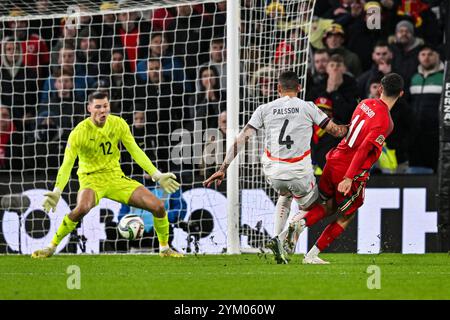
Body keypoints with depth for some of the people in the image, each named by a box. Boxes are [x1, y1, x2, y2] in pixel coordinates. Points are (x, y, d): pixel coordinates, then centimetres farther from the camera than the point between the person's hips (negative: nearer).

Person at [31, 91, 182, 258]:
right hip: (91, 179, -4)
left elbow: (136, 152, 5)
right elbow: (67, 165, -16)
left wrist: (157, 175, 0)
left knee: (158, 206, -8)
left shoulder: (118, 124, -4)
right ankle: (51, 247, -22)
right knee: (82, 208, -39)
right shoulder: (79, 132, -16)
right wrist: (57, 192, -29)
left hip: (116, 177, 4)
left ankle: (165, 248, 17)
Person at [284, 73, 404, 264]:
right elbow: (364, 149, -25)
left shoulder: (365, 104, 3)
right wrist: (349, 178, -27)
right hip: (352, 173, -6)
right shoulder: (385, 121, -19)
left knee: (329, 206, 24)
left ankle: (300, 221, -4)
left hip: (334, 161, 6)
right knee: (345, 217, 13)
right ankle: (312, 255, 11)